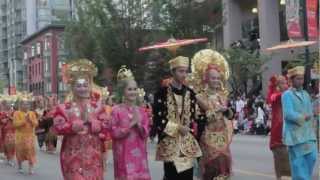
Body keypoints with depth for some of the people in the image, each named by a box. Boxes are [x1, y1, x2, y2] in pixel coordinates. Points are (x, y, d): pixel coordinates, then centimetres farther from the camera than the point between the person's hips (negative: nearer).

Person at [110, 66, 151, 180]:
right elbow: (114, 133, -10)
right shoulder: (116, 110, -5)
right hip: (124, 154, -4)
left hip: (139, 154, 4)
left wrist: (138, 124, -13)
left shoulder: (141, 110, 8)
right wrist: (131, 124, -16)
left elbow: (145, 134, 5)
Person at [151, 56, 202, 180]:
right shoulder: (162, 92, -5)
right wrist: (177, 128, -14)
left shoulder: (190, 93, 11)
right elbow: (158, 119, -9)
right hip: (169, 144, -5)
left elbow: (193, 118, 13)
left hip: (188, 144, 5)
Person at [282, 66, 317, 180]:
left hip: (308, 132, 7)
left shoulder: (305, 94, 17)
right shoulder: (287, 95, -7)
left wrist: (307, 117, -2)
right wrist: (303, 117, -7)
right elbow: (289, 114, -16)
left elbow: (310, 113, 18)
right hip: (294, 133, -6)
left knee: (312, 157, 1)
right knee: (298, 160, -3)